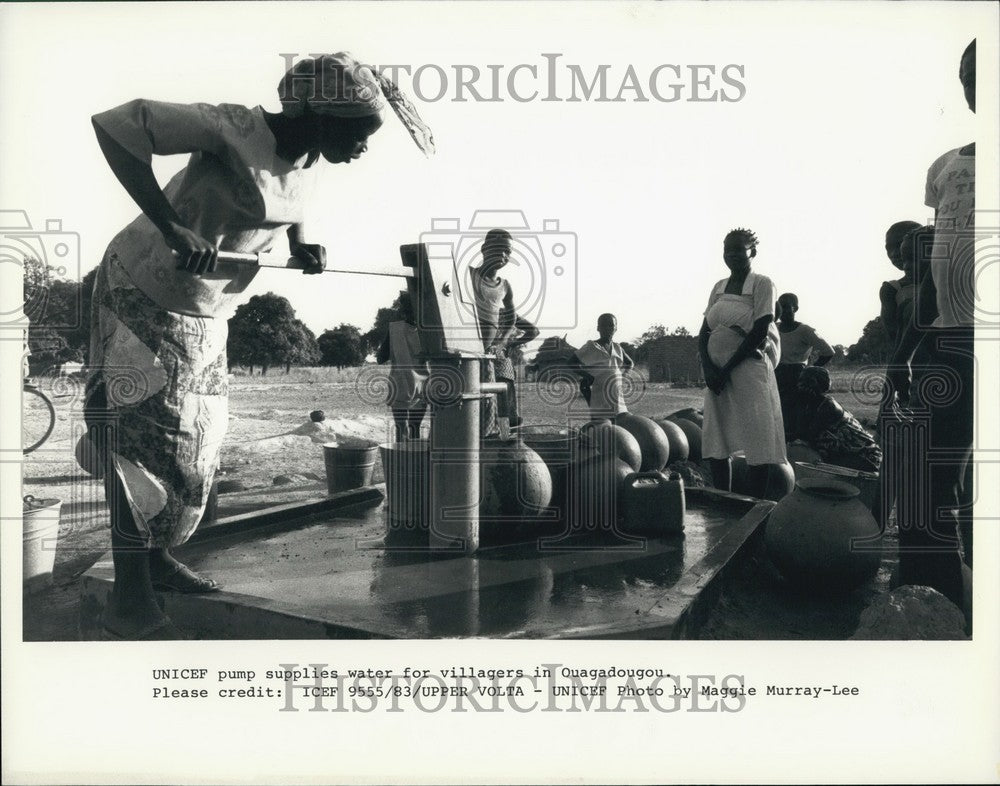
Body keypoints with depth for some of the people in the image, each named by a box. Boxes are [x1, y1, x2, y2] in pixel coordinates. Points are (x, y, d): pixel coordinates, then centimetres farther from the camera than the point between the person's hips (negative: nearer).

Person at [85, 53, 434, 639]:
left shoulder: (310, 159, -2)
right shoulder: (234, 130, -25)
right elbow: (114, 125, -28)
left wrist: (302, 246, -4)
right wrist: (171, 227, -36)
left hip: (207, 312, 8)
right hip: (144, 292, -8)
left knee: (196, 441, 14)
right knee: (141, 436, -7)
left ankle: (157, 557, 31)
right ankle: (130, 599, 1)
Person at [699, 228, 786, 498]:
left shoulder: (762, 284, -3)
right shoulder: (719, 288, 14)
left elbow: (759, 333, -11)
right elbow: (704, 333, 10)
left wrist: (727, 368, -14)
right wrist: (708, 368, -7)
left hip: (749, 369, -6)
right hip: (717, 374, 6)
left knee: (757, 444, -5)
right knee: (716, 446, 6)